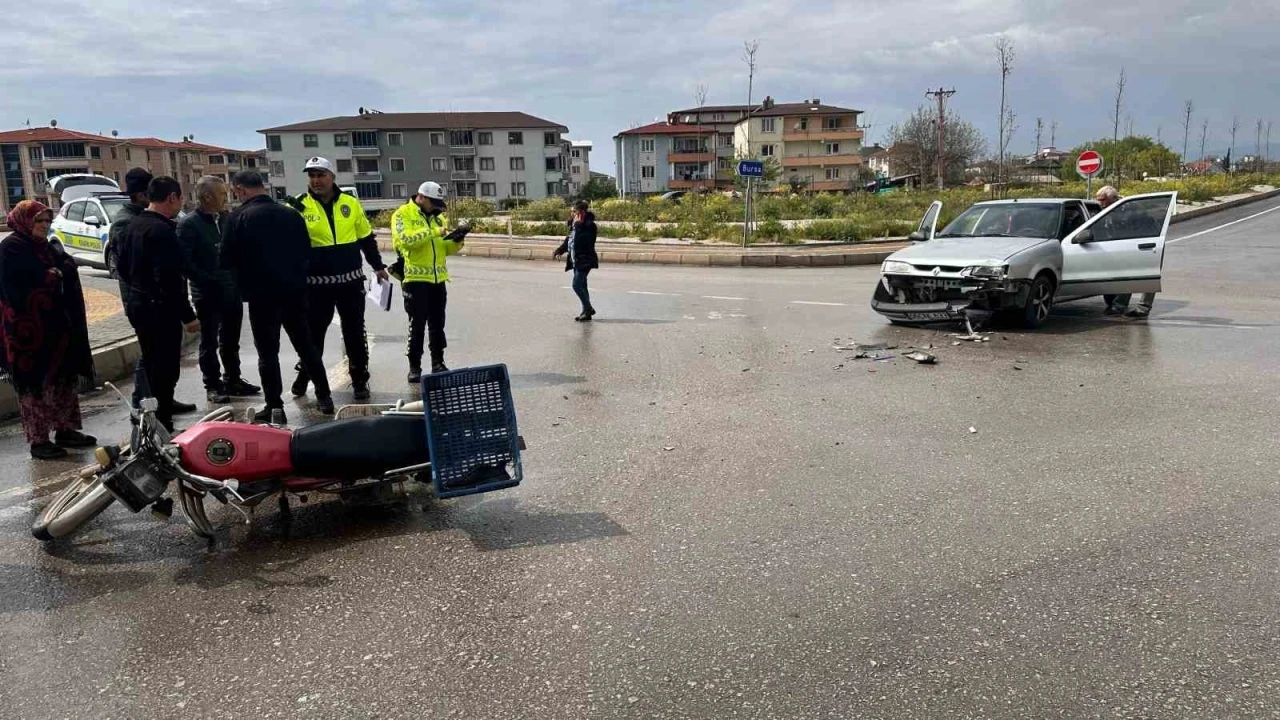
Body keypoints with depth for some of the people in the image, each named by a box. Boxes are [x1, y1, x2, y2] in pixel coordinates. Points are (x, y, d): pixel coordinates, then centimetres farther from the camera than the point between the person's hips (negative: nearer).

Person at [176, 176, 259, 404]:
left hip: (232, 290, 6)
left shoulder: (226, 219, 10)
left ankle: (233, 380, 27)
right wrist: (208, 282, -19)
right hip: (208, 294, -6)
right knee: (210, 342, 4)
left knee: (231, 340, 16)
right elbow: (185, 262, -15)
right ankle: (213, 386, 12)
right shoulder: (189, 224, -10)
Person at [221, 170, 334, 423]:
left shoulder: (239, 217, -10)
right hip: (295, 291, 4)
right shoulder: (291, 214, 4)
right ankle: (324, 397, 19)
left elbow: (226, 260, -9)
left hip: (262, 295, -4)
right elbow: (306, 251, 10)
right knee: (306, 345, 15)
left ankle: (275, 408, 4)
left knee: (267, 352, 4)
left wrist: (247, 264, 10)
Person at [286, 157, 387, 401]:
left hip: (350, 280, 2)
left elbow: (366, 238, 13)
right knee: (313, 333, 11)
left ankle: (359, 380, 19)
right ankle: (304, 377, 29)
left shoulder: (350, 204, 4)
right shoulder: (299, 207, -3)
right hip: (316, 283, -1)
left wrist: (378, 266, 16)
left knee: (355, 332, 8)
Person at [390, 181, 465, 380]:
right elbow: (405, 239, -21)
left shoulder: (438, 216, 14)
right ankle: (414, 367, 8)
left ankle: (438, 363, 21)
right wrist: (434, 231, -21)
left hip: (438, 278, 6)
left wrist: (456, 242, -5)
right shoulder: (403, 214, -4)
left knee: (437, 324, 11)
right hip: (415, 278, -6)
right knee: (417, 325, -1)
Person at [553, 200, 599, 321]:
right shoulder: (574, 223, 13)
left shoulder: (589, 225, -14)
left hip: (584, 260, -9)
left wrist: (578, 225, -24)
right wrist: (559, 250, 16)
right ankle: (587, 311, 22)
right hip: (576, 260, 9)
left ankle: (588, 309, 0)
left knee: (577, 285, -13)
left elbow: (583, 241, -27)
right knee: (581, 286, 13)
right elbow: (569, 240, 22)